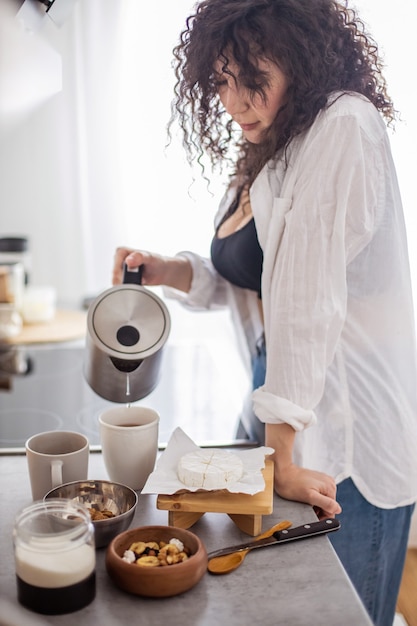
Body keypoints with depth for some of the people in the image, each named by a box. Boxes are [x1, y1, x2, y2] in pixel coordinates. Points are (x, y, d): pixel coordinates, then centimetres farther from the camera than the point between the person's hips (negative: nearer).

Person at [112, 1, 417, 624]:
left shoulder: (344, 126, -17)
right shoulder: (265, 154, 10)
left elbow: (310, 298, -24)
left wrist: (282, 451, -24)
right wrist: (168, 271, -3)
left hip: (349, 428, -8)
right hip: (277, 399, 8)